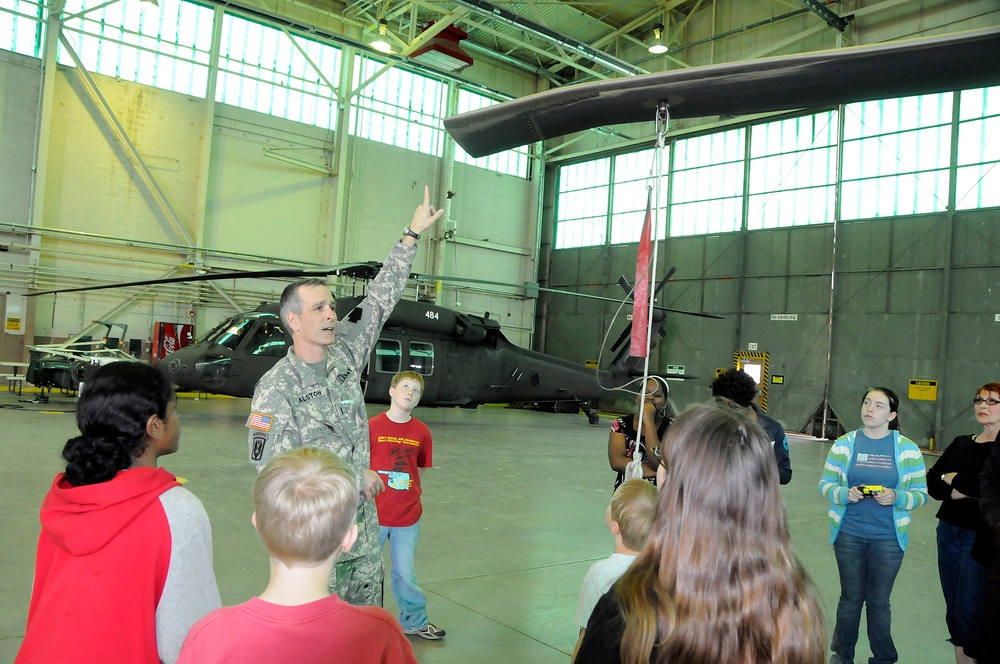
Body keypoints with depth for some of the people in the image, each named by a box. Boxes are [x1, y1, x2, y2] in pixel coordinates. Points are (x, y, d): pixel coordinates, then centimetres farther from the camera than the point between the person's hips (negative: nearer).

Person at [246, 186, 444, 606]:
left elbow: (381, 300, 7)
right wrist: (357, 476, -13)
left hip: (363, 522, 6)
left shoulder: (345, 354, 1)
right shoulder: (276, 389, -15)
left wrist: (412, 235, 8)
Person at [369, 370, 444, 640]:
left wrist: (412, 497, 3)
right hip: (374, 514, -2)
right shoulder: (372, 426, -8)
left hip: (408, 517, 2)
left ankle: (414, 621, 35)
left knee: (406, 573, 13)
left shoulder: (421, 432, 0)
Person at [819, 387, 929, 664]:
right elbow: (825, 483, 2)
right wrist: (845, 494, -18)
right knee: (850, 597, 13)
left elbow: (921, 493, -1)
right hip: (849, 534, 1)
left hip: (889, 538, -1)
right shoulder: (844, 444, -1)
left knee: (879, 601, 10)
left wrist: (895, 497, -20)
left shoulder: (908, 449, -2)